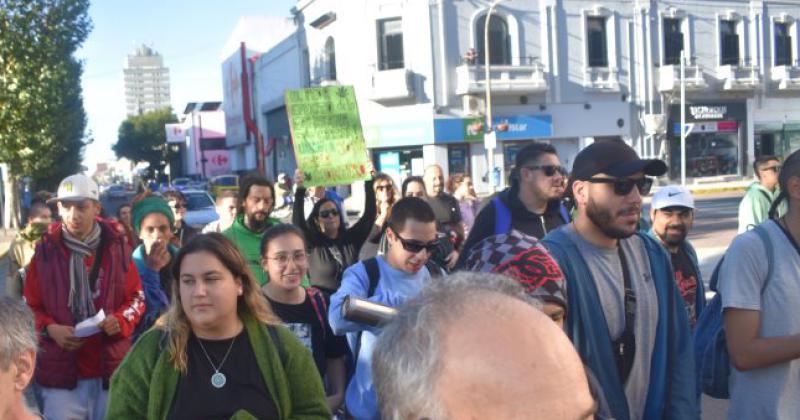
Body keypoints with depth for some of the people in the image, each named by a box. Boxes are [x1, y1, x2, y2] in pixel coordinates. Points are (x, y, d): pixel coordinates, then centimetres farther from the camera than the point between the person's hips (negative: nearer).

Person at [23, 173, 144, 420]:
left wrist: (121, 321, -12)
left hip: (111, 368, 1)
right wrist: (50, 328, -12)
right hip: (61, 370, 0)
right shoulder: (46, 251, 1)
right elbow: (30, 307, 7)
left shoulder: (116, 247, 0)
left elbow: (137, 297, 7)